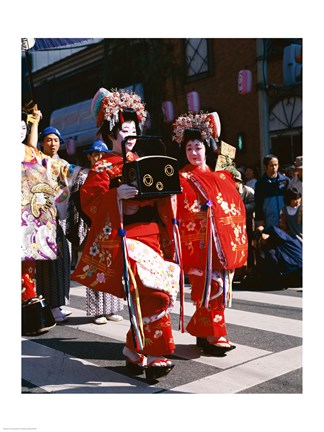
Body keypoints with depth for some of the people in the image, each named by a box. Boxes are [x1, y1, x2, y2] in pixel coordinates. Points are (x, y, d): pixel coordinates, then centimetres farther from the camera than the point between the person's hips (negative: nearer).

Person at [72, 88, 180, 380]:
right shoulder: (103, 167, 0)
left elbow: (158, 201, 24)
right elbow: (89, 200, -13)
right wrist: (116, 195, -27)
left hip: (151, 234, 7)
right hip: (123, 237, -7)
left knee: (142, 297, 7)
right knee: (153, 292, -17)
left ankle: (136, 353, 21)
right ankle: (157, 357, -5)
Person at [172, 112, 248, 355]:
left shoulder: (222, 177, 15)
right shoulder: (183, 179, -1)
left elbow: (237, 207, 18)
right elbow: (176, 212, -9)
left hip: (224, 243, 6)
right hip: (200, 242, -6)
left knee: (221, 287, 9)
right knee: (210, 288, -6)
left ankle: (202, 331, 22)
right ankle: (213, 337, 7)